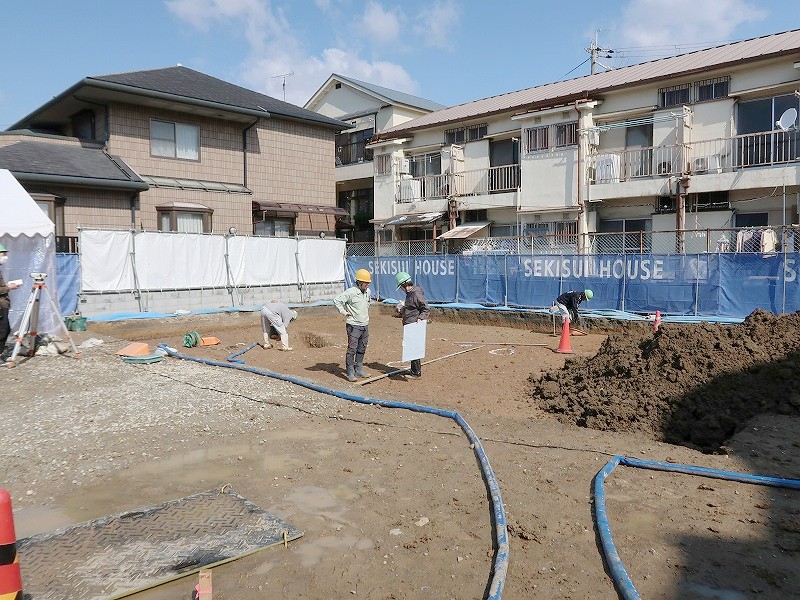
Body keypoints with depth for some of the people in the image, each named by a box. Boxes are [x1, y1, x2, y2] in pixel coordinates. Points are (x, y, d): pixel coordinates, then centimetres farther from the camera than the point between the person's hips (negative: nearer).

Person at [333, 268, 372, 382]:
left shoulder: (367, 291, 8)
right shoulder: (350, 292, -16)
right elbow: (336, 300, -18)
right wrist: (344, 312, -14)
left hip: (365, 325, 7)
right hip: (354, 325, -7)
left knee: (362, 349, 13)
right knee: (352, 349, -5)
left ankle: (359, 369, 24)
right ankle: (350, 372, 2)